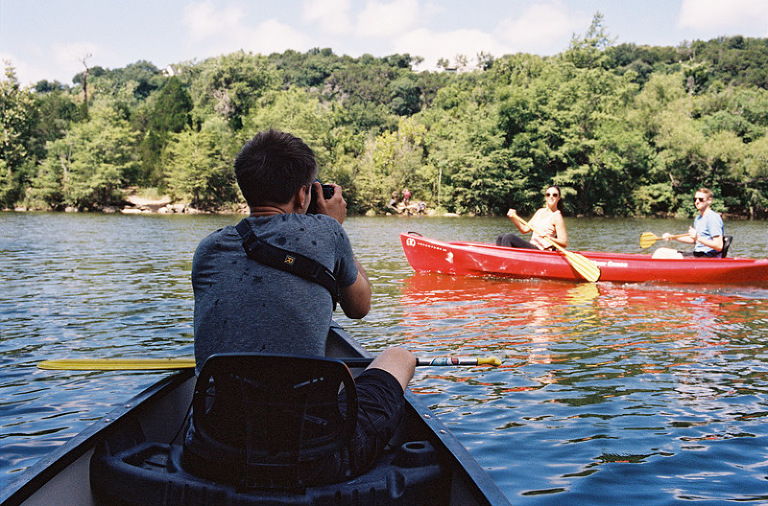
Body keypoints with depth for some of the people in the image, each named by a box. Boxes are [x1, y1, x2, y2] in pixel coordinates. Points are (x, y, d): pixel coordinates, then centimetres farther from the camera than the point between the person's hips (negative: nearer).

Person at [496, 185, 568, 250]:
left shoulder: (557, 216, -7)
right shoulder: (540, 211, 16)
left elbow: (564, 243, -11)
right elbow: (525, 229, 16)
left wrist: (549, 238, -28)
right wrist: (513, 217, 2)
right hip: (532, 247, 8)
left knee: (508, 238, -23)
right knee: (501, 237, 0)